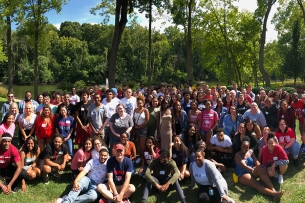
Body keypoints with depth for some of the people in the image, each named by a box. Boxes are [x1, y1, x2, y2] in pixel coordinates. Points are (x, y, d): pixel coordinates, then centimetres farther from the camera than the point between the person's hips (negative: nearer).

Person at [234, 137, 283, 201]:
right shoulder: (238, 155, -7)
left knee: (261, 170, -30)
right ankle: (274, 194, -49)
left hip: (252, 171, 5)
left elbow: (256, 162, -1)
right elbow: (244, 166, -21)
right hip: (243, 175, -4)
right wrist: (253, 171, -38)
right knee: (257, 185, -30)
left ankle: (273, 189, -43)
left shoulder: (251, 152, 10)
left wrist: (261, 169, -23)